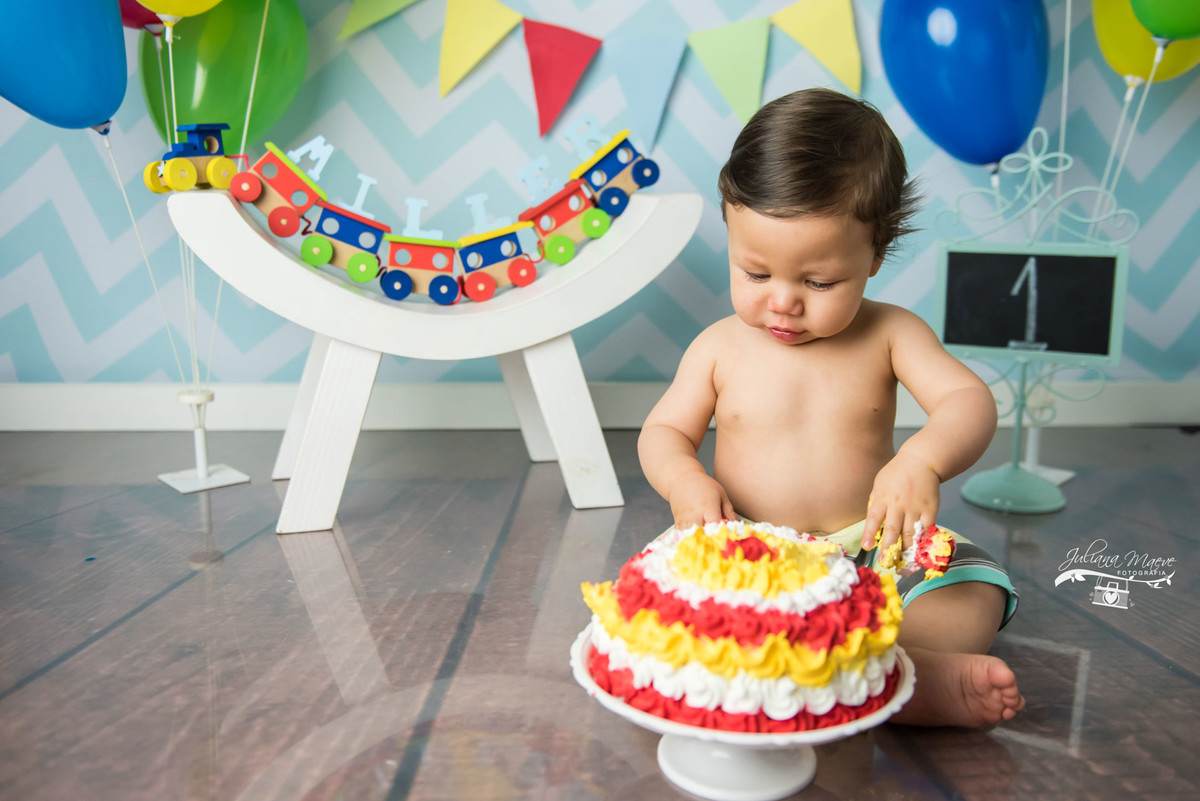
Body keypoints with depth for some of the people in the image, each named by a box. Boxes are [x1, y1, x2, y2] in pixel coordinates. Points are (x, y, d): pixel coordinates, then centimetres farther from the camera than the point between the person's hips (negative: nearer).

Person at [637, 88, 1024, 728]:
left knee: (974, 586, -20)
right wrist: (684, 480, -19)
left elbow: (970, 402, -12)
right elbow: (663, 431, 6)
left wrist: (923, 460, -35)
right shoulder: (720, 347, 0)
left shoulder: (890, 334, -2)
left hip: (870, 555, 1)